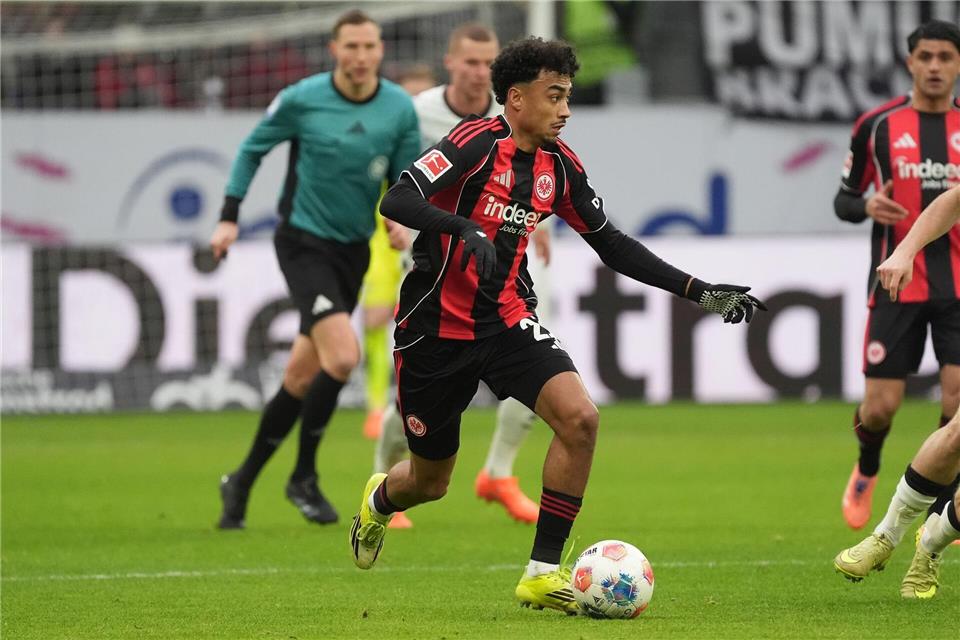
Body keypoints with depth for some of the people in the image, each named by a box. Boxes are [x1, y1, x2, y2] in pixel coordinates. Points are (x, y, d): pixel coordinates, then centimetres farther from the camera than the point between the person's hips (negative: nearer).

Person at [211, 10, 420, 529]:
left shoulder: (400, 109, -4)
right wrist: (229, 217, -2)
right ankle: (304, 477, -5)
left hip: (354, 250, 4)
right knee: (343, 356, -23)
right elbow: (252, 150, 3)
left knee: (300, 379, 9)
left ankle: (241, 483, 26)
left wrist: (401, 218, -13)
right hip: (303, 244, -4)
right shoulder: (302, 100, -12)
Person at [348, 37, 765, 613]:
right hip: (435, 327, -5)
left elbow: (612, 244, 11)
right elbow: (396, 202, -27)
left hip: (506, 321, 5)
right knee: (429, 482, 9)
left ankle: (543, 572, -13)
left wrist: (699, 291, 6)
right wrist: (465, 227, -44)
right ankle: (379, 500, 49)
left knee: (580, 418, -22)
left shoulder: (559, 165, 2)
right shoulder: (477, 142, -17)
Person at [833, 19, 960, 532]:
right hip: (897, 287, -1)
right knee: (880, 407, -1)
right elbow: (844, 200, 8)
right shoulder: (877, 126, 1)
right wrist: (866, 207, -14)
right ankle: (866, 470, 34)